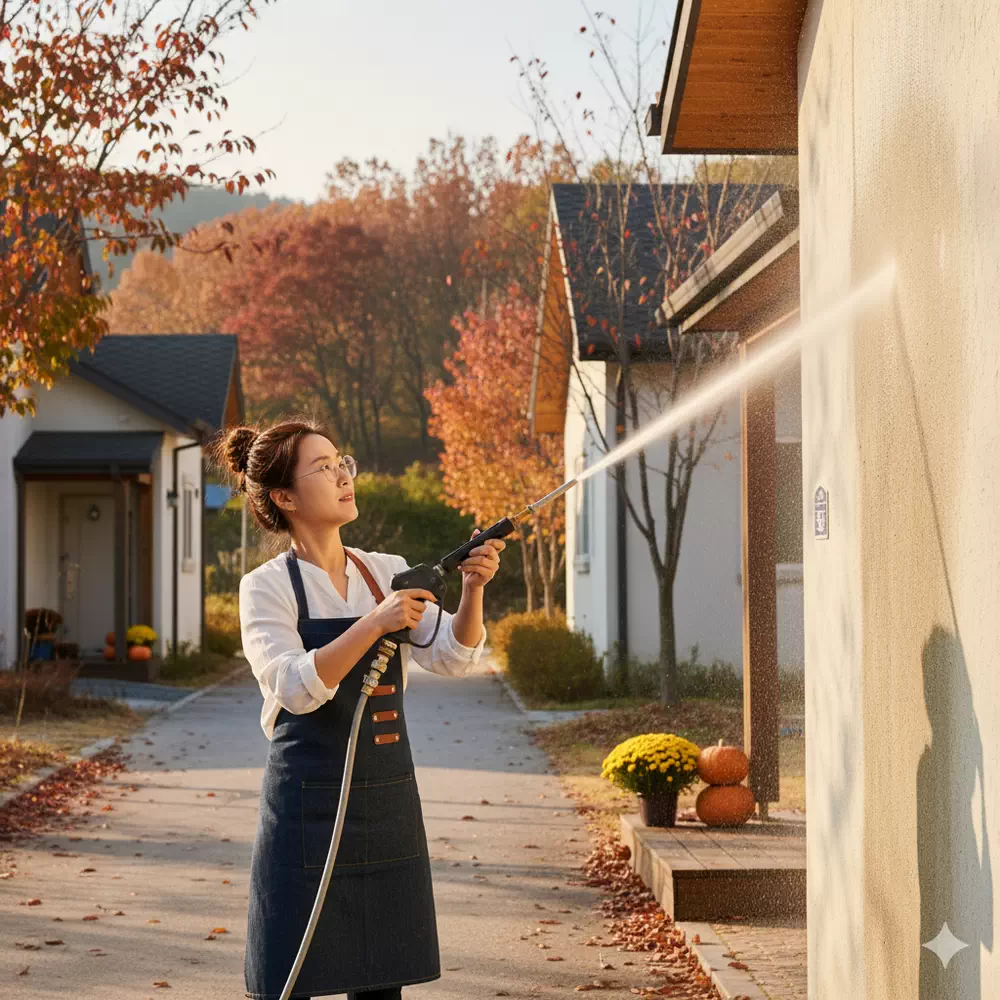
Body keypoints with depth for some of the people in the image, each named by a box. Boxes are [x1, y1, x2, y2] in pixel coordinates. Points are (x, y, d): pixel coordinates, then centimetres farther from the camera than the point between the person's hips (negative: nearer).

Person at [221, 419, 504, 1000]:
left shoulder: (389, 574, 8)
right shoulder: (268, 587, -5)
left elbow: (452, 657, -4)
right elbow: (295, 686, -20)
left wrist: (472, 590, -21)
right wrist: (374, 623, -30)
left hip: (390, 804, 5)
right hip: (310, 807, -4)